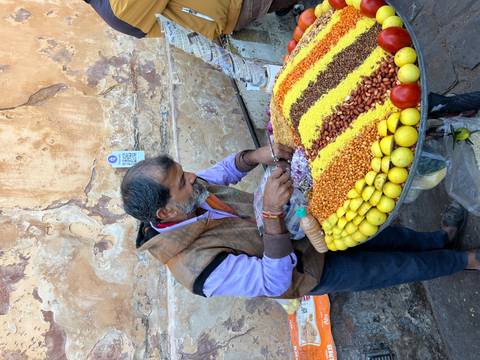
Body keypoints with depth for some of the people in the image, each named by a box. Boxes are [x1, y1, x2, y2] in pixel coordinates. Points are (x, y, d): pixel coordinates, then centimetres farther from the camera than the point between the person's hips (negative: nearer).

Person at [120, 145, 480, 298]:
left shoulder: (180, 203, -16)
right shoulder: (200, 267, -38)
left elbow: (227, 170, -2)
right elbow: (277, 282, -34)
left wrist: (259, 155, -24)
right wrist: (273, 211, -47)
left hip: (299, 227, 6)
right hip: (306, 271, -6)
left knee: (383, 233, 19)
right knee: (402, 266, 9)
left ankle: (441, 237, 48)